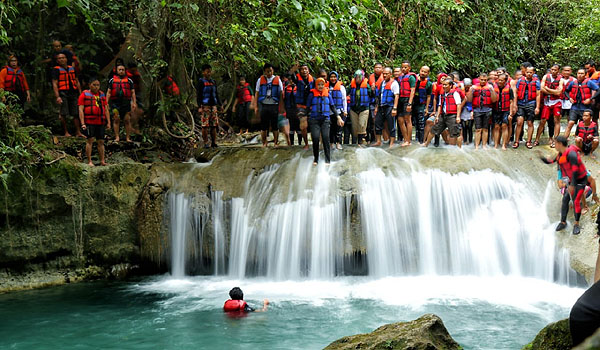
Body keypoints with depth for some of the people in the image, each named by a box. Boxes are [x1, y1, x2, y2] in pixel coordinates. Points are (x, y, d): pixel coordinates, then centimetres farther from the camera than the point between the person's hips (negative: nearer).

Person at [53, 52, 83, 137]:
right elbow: (55, 84, -6)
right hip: (63, 93, -5)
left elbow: (77, 82, 23)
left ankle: (78, 132, 7)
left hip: (73, 93, 5)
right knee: (63, 114, -6)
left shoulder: (72, 69, 18)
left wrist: (80, 93, 15)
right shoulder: (56, 69, 1)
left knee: (76, 113, 3)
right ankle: (66, 132, 1)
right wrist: (57, 97, -15)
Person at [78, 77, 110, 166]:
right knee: (90, 140, -10)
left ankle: (102, 161, 6)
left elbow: (106, 110, 18)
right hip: (89, 122, -4)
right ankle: (89, 161, -8)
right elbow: (81, 110, -3)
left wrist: (108, 122, 10)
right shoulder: (84, 94, 3)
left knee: (101, 141, 4)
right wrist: (83, 123, -11)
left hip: (100, 122, 4)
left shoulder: (102, 95, 17)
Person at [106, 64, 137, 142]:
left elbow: (133, 92, 9)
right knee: (116, 120, -7)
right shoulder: (112, 80, 13)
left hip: (126, 103, 0)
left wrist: (134, 103, -2)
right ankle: (117, 137, -4)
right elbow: (109, 92, 11)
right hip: (115, 103, 0)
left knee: (127, 120, -2)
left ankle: (128, 138, 3)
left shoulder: (129, 81, 14)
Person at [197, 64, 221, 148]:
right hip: (205, 106, -5)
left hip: (213, 106, 5)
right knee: (205, 126, -5)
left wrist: (219, 104, 16)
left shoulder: (213, 82, 15)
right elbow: (198, 95, -5)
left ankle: (214, 142, 8)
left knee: (214, 125, 4)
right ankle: (205, 143, 0)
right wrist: (199, 107, -13)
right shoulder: (201, 82, -1)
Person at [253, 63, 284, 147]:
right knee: (263, 126, 2)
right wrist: (256, 106, 2)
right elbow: (256, 94, 9)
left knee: (275, 125, 1)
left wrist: (281, 107, -2)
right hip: (263, 105, 1)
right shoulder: (260, 80, 8)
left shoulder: (277, 80, 5)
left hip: (274, 105, -1)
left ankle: (276, 143, 10)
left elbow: (281, 94, 5)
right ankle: (264, 143, 10)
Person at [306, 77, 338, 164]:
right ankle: (315, 159, 5)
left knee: (326, 138, -10)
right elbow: (308, 107, 9)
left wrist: (337, 116, 11)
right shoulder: (312, 94, 5)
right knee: (315, 139, -9)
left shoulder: (327, 94, 11)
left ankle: (327, 160, -5)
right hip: (314, 119, -1)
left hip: (325, 119, 1)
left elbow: (332, 106, 17)